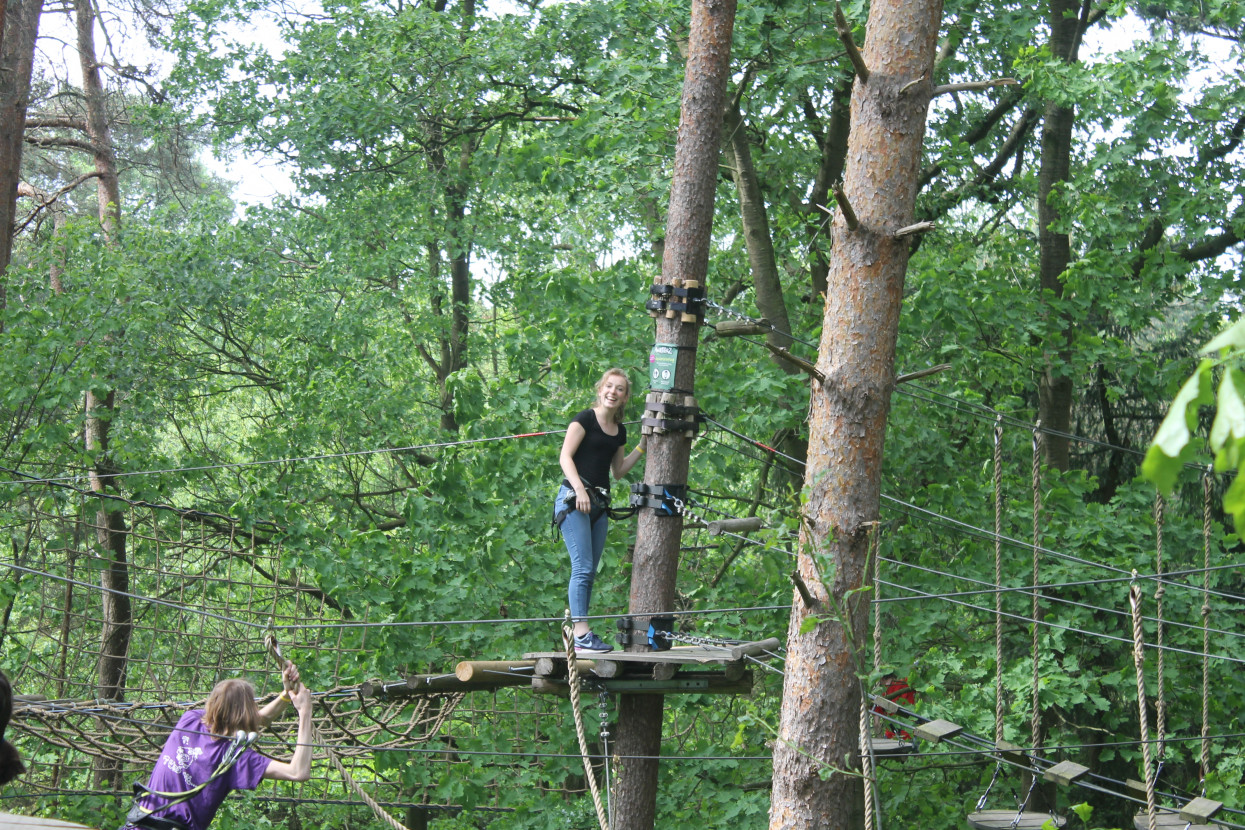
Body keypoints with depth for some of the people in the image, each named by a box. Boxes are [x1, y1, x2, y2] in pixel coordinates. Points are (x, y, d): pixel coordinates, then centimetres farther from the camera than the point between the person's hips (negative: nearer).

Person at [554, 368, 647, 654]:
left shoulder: (619, 431, 17)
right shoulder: (586, 419, -3)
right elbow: (565, 456, -10)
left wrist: (642, 447, 17)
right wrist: (579, 489, -23)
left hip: (599, 503, 7)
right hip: (574, 500, -7)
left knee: (589, 572, 6)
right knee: (582, 567, -15)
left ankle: (576, 629, 8)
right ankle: (582, 635, -19)